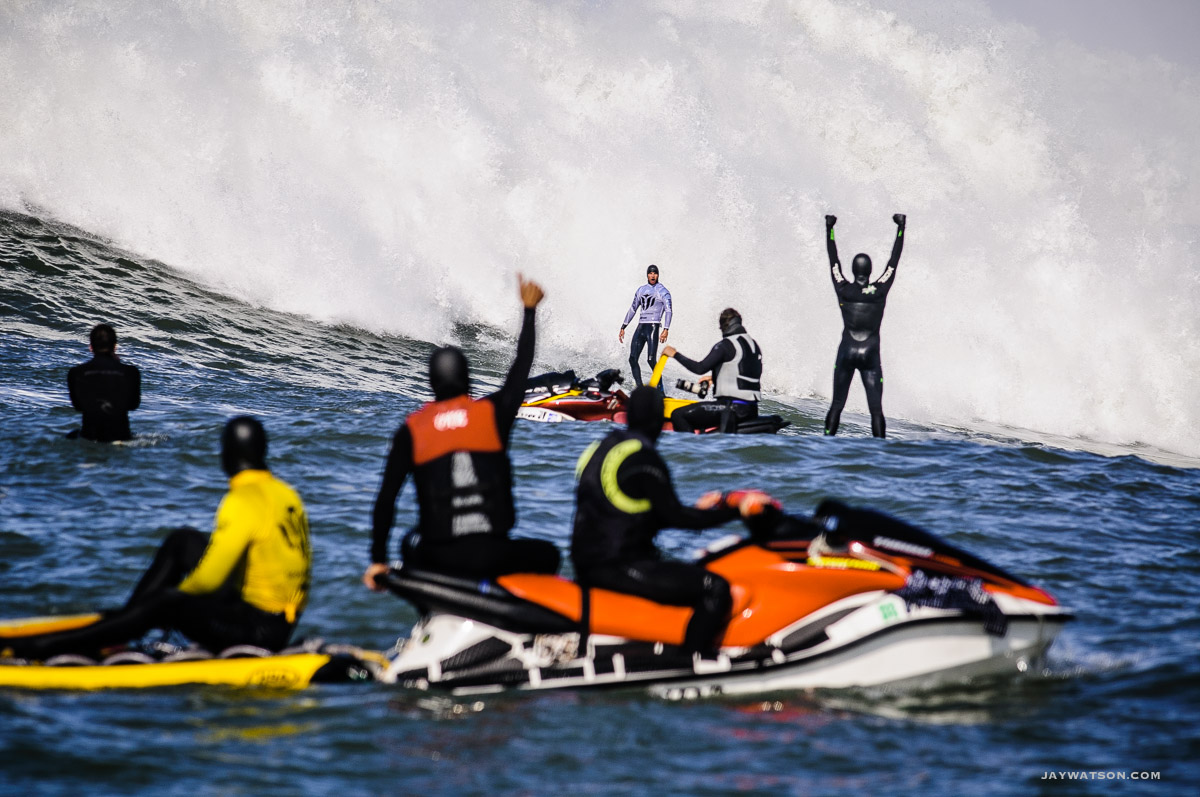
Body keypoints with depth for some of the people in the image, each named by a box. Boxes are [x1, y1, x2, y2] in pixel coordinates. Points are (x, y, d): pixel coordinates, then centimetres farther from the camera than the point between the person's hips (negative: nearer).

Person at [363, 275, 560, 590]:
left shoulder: (411, 430, 3)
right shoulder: (494, 413, 0)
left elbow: (386, 497, 2)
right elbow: (522, 368, 17)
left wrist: (378, 560, 10)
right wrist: (529, 309, 31)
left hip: (438, 559, 2)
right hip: (493, 557, -1)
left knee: (410, 543, 36)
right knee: (547, 554, 26)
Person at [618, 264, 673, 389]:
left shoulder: (663, 291, 0)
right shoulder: (641, 290, 18)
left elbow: (668, 311, -9)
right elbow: (632, 309, 24)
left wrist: (666, 330, -23)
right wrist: (623, 328, 22)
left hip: (653, 327, -6)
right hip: (640, 327, 6)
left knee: (651, 360, -14)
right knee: (632, 359, -2)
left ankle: (660, 390, -6)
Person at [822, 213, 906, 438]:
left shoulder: (843, 290, -5)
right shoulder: (880, 291, -7)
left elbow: (833, 260, 5)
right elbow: (894, 260, 1)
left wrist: (829, 228, 16)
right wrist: (901, 227, 9)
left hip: (846, 353, 1)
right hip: (871, 356, -1)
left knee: (837, 406, 8)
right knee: (876, 410, -2)